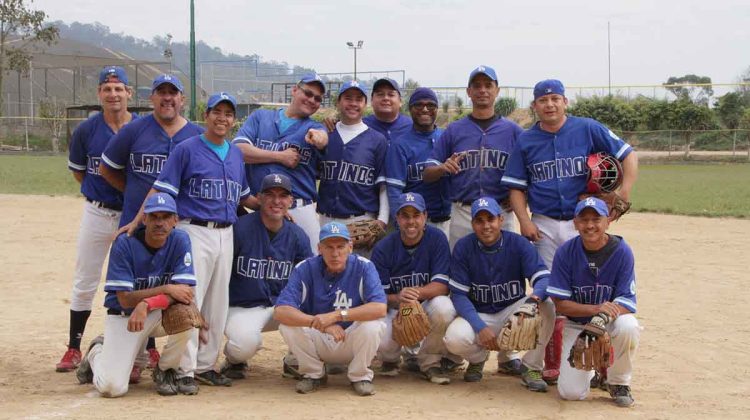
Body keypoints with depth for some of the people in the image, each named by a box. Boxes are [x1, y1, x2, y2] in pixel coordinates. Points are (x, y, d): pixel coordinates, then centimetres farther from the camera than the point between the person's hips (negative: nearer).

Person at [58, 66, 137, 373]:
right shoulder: (86, 130, -4)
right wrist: (99, 191, 3)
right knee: (84, 284, 7)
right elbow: (77, 170, 10)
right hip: (97, 213, 1)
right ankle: (74, 348, 17)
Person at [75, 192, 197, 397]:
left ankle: (165, 370, -4)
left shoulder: (180, 241, -12)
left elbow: (184, 291, -20)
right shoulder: (124, 244, -18)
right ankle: (97, 352, 20)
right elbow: (125, 299, -20)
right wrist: (166, 289, -30)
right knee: (112, 387, -19)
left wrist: (147, 304, -36)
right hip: (123, 316, -2)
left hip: (160, 313, 2)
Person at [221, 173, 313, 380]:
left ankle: (294, 362, 6)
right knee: (245, 344, -34)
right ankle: (234, 360, 7)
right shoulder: (240, 228, -13)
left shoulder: (297, 236, 1)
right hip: (242, 308, -4)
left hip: (282, 305, 4)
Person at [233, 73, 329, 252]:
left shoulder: (315, 128, 11)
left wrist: (318, 137, -39)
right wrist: (280, 157, -5)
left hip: (300, 210, 0)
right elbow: (238, 149, -2)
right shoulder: (260, 117, 12)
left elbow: (323, 140, -15)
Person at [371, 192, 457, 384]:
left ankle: (430, 362, -6)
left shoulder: (436, 239, -11)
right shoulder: (383, 249, -9)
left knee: (443, 307, -36)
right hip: (396, 309, 0)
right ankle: (390, 359, 14)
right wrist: (398, 298, -35)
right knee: (381, 341, -31)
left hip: (427, 306, 0)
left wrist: (417, 293, -38)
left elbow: (441, 286, -17)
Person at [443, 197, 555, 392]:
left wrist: (535, 297, -46)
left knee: (546, 306, -29)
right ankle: (478, 358, 8)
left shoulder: (518, 244, -10)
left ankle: (531, 368, -8)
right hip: (478, 316, 0)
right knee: (455, 338, -32)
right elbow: (458, 295, -10)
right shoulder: (463, 248, -9)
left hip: (512, 311, 0)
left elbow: (544, 278, -21)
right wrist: (480, 327, -24)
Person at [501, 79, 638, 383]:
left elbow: (628, 155, 1)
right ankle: (552, 365, 17)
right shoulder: (526, 141, 7)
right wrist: (525, 221, -7)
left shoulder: (588, 129, 1)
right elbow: (516, 187, 8)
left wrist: (624, 193, -13)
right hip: (544, 226, 2)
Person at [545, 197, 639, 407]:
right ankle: (591, 368, 24)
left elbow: (626, 304, -17)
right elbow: (560, 303, -12)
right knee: (571, 392, -15)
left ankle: (619, 383, -8)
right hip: (576, 325, 1)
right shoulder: (565, 252, -12)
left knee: (628, 326, -37)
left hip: (610, 323, -1)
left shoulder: (622, 252, -15)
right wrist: (595, 309, -30)